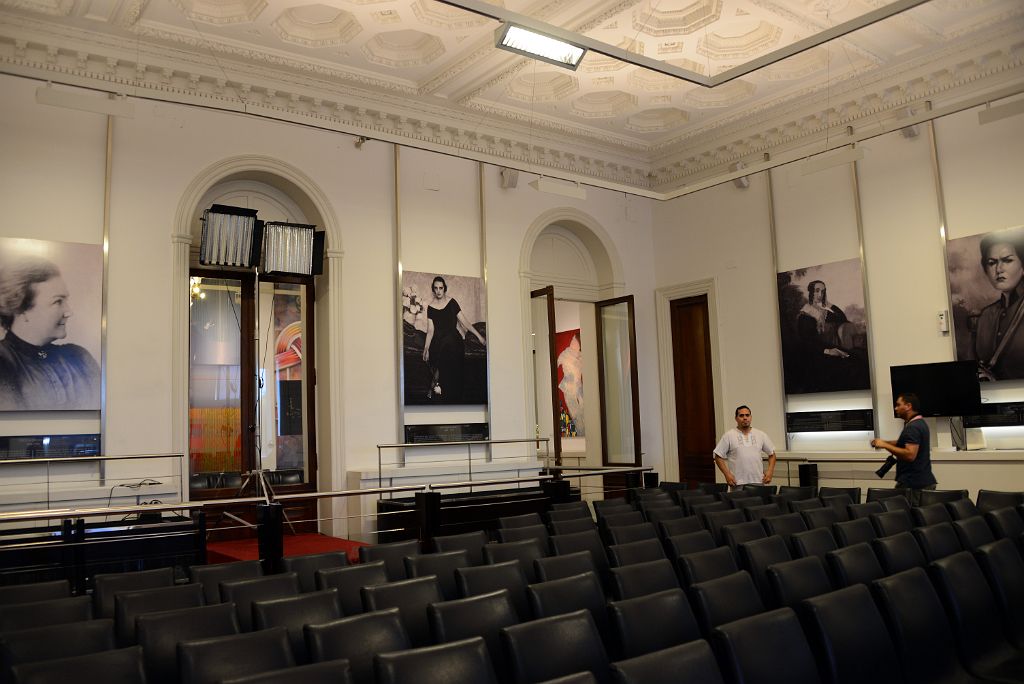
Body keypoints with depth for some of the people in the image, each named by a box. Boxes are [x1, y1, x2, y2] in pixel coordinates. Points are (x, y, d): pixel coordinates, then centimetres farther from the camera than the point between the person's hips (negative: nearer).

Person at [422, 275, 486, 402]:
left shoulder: (452, 302, 2)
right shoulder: (430, 307, 5)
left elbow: (464, 322, 1)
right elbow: (430, 330, 4)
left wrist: (479, 336, -4)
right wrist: (426, 349, -2)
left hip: (454, 341, -1)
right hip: (438, 343, 1)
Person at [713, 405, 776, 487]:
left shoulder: (760, 435, 9)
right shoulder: (729, 436, -1)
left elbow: (772, 454, 16)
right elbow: (718, 457, -1)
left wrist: (770, 471, 3)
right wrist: (727, 474, -10)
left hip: (758, 481, 3)